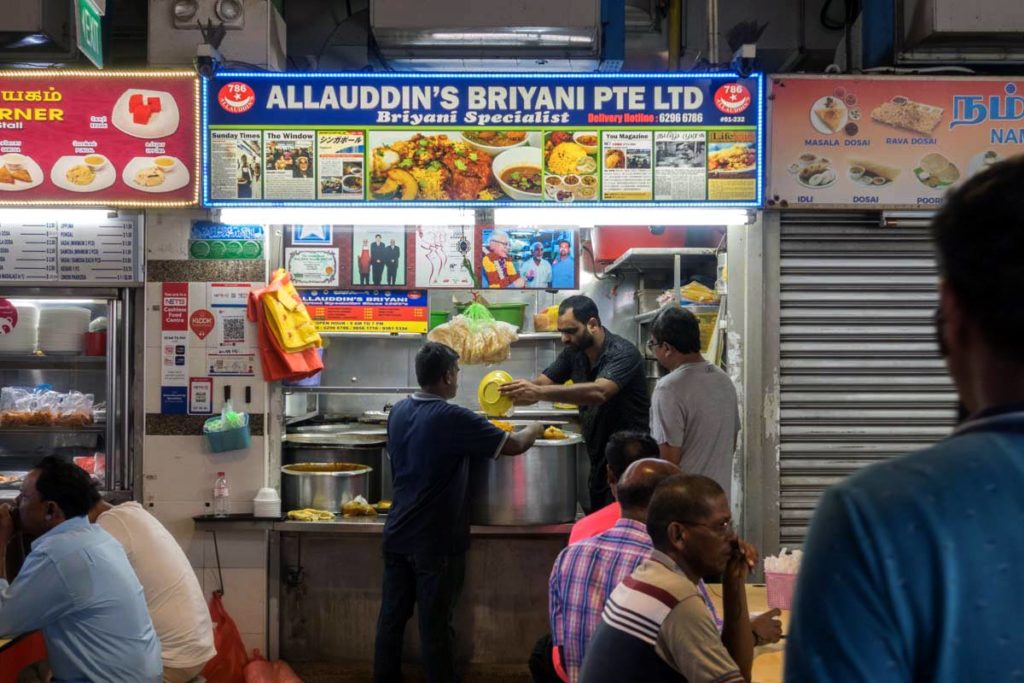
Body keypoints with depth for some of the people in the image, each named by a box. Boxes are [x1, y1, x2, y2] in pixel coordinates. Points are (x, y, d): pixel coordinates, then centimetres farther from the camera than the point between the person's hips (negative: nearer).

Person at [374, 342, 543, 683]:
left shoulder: (398, 411, 3)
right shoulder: (452, 419, -18)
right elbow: (513, 445, -13)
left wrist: (475, 432, 20)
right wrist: (535, 429, 7)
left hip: (397, 535, 7)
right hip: (436, 541, -6)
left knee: (392, 617, 14)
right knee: (435, 626, 5)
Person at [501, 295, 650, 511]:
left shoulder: (623, 354, -19)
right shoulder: (574, 352, 3)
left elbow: (599, 392, -36)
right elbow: (541, 382, -3)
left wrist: (539, 392, -44)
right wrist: (516, 392, -26)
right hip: (598, 459, 7)